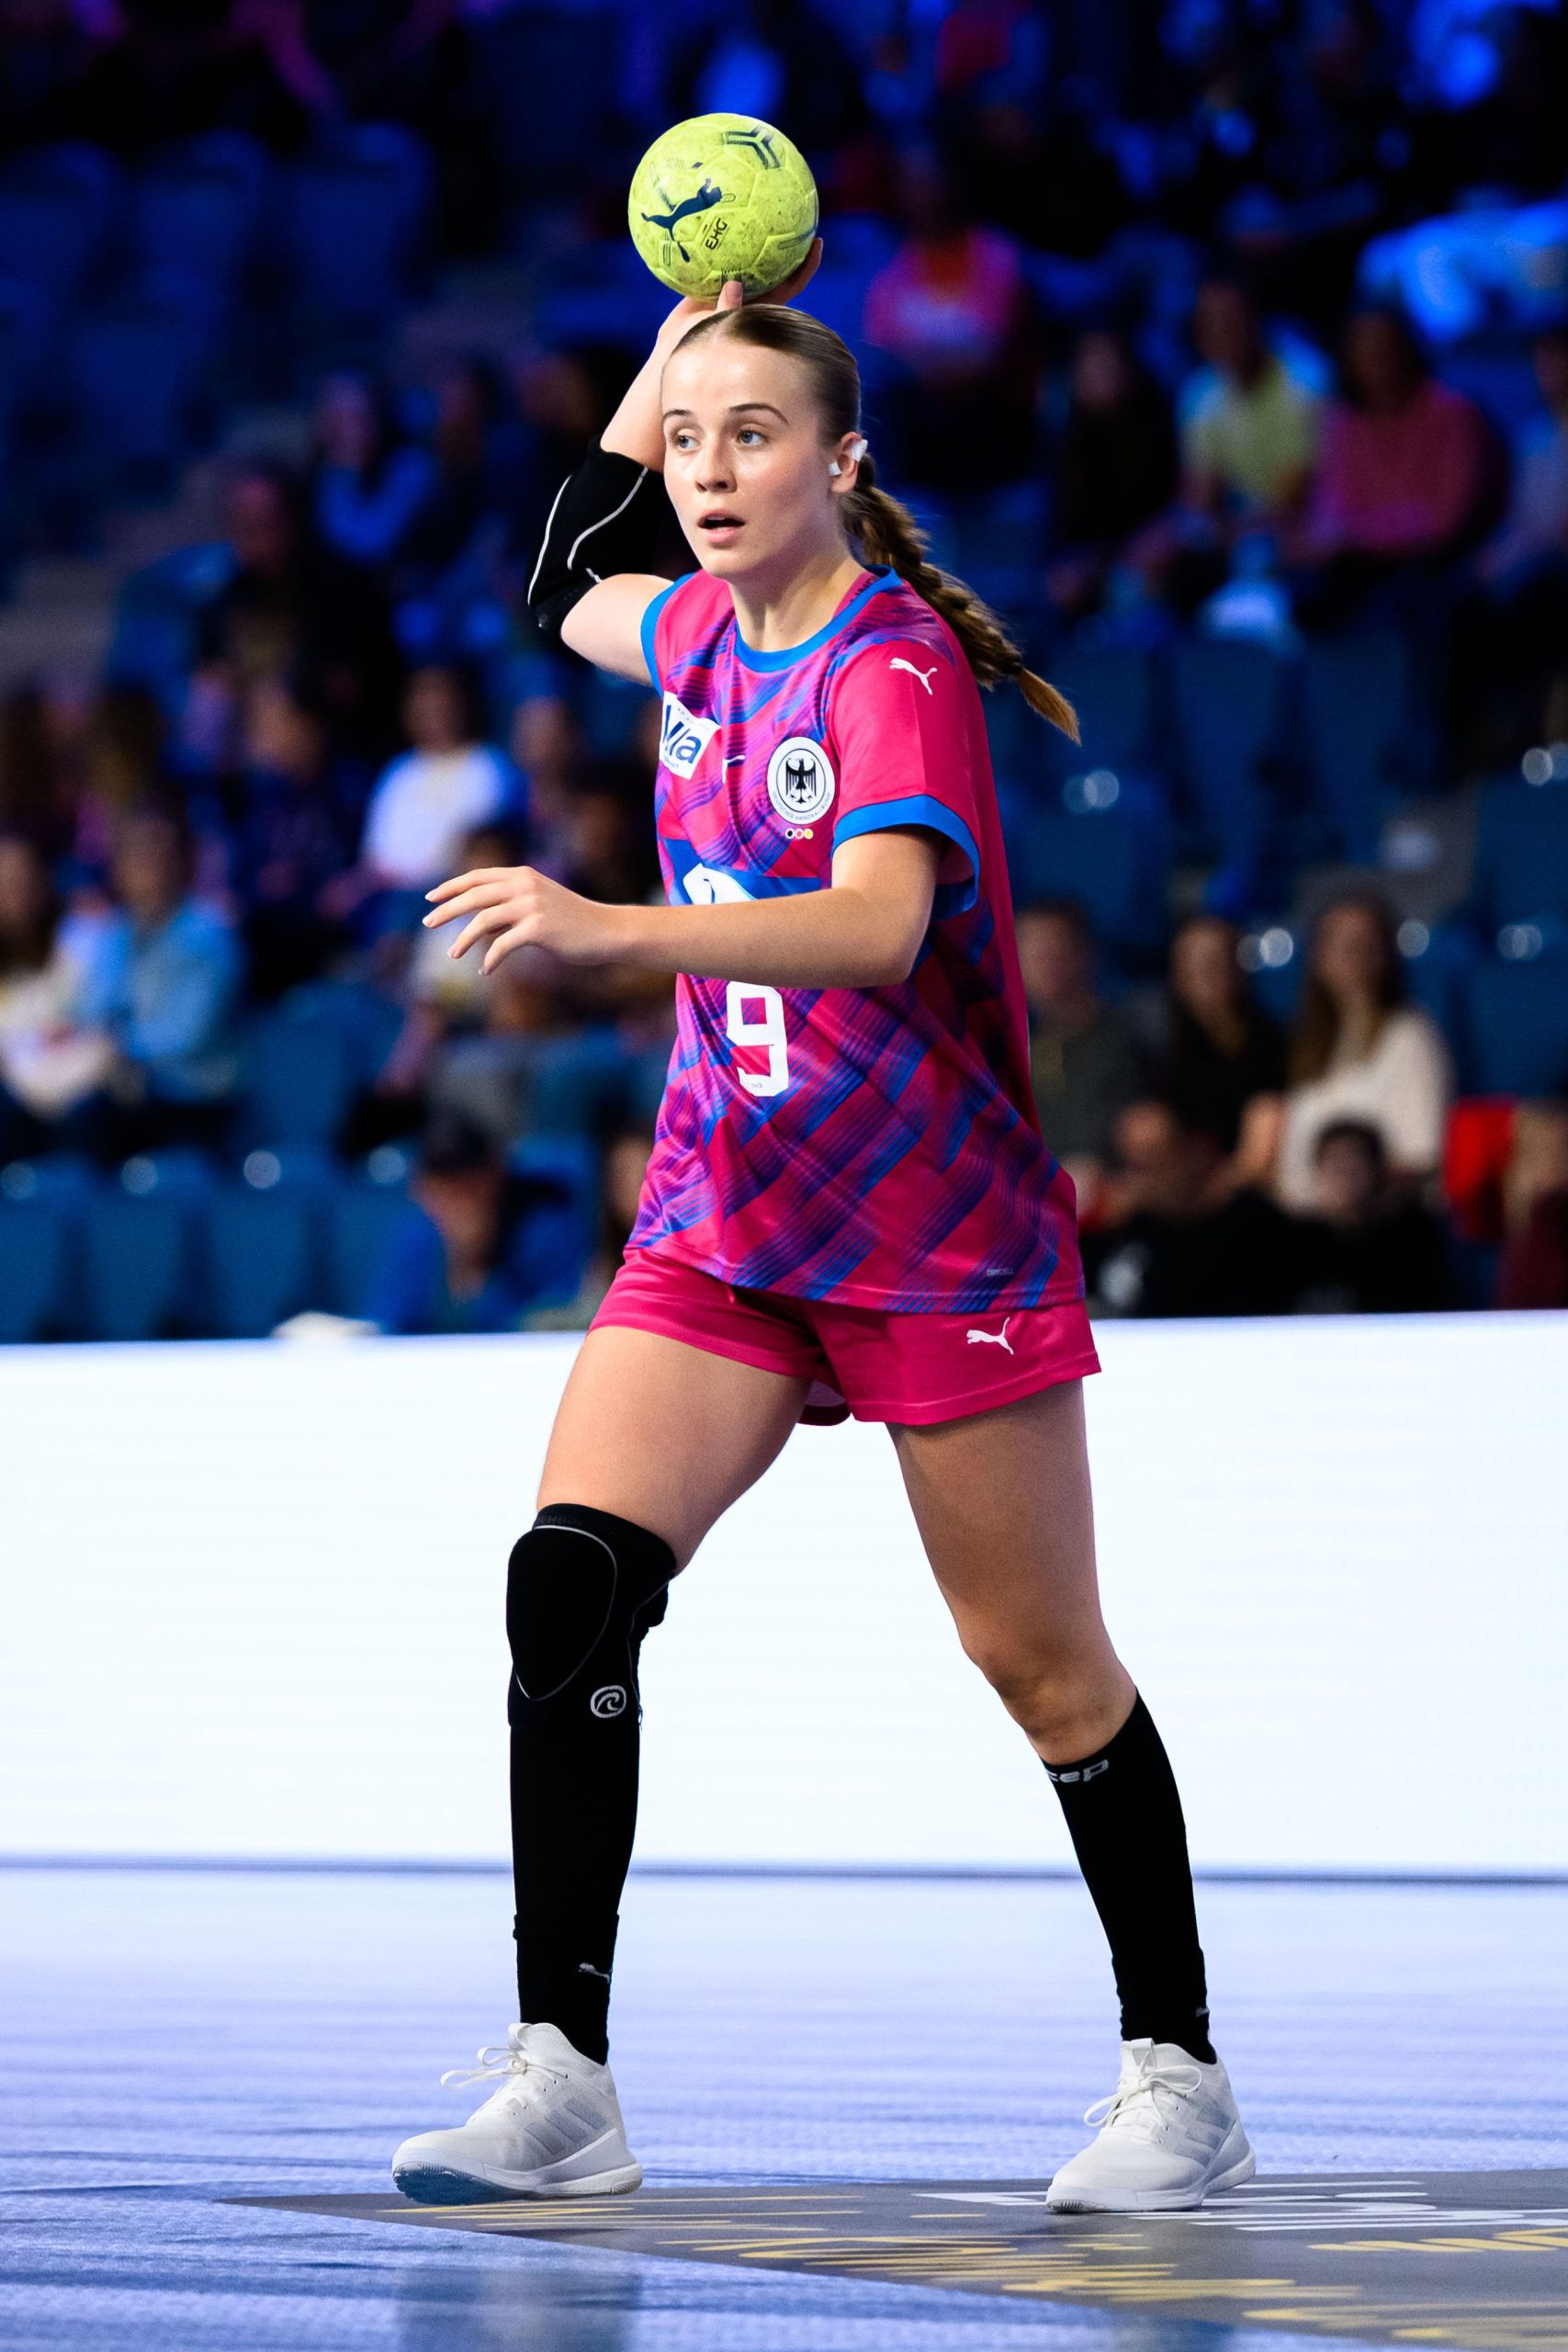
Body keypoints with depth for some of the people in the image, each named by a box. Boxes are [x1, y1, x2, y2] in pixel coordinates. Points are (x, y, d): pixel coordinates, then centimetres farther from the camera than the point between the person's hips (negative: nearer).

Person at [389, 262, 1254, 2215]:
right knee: (572, 1574, -15)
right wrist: (654, 375, 15)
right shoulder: (710, 633, 5)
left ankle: (1179, 2078, 19)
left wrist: (609, 932, -48)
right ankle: (559, 2078, -16)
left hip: (940, 1233, -6)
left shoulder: (893, 664, -17)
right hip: (723, 1221, 6)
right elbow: (565, 595, 30)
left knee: (1041, 1664, 2)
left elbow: (880, 924, -34)